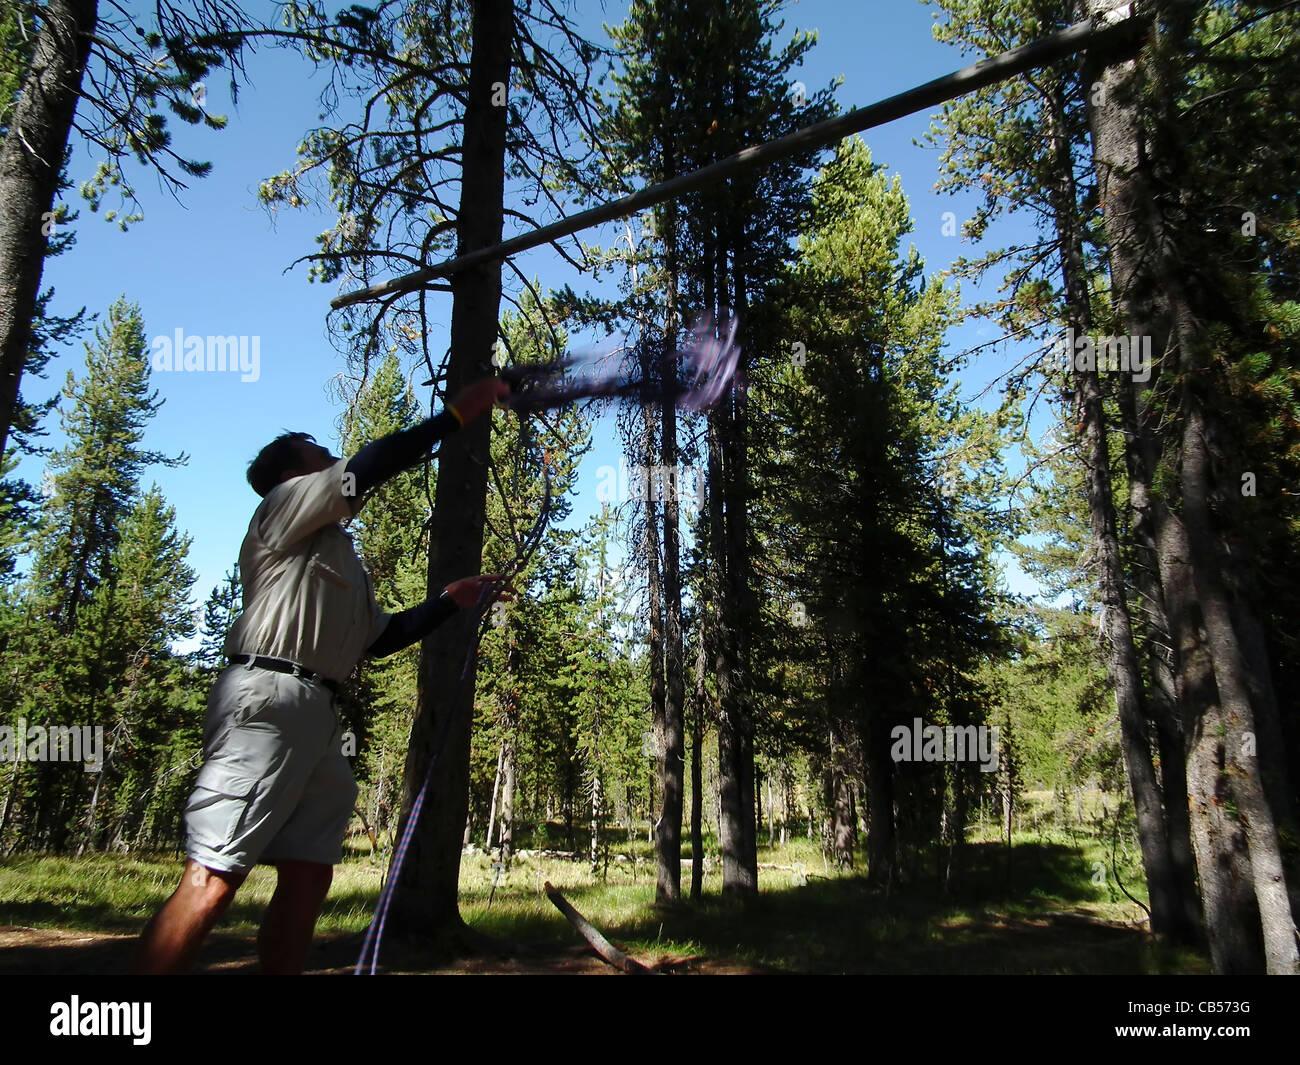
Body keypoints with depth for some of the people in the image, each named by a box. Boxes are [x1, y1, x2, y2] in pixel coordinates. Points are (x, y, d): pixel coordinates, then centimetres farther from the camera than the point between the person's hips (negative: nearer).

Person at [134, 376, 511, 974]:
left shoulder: (340, 560, 30)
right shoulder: (284, 503, 8)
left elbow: (380, 637, 28)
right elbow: (367, 468, -6)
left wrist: (450, 601, 21)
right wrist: (456, 414, -2)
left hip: (317, 714, 9)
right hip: (268, 699, -9)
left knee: (308, 877, 5)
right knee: (212, 878, -13)